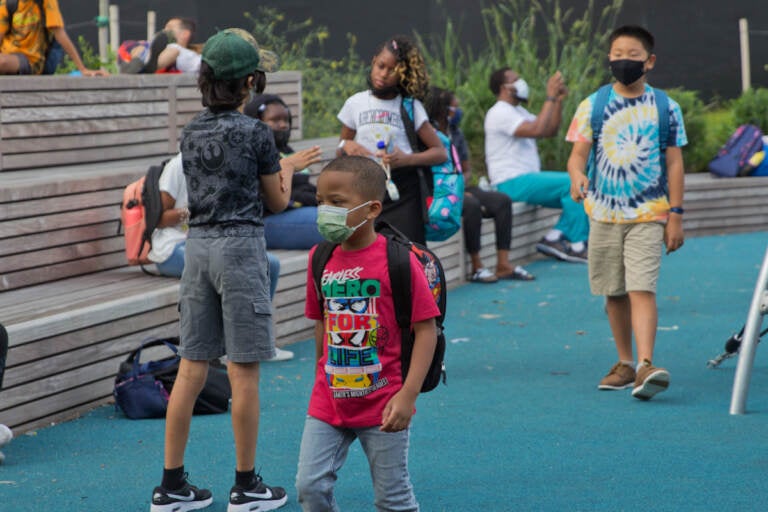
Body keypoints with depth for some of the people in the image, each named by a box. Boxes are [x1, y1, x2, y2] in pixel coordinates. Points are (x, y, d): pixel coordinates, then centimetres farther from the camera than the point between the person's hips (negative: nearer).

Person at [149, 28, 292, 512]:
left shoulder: (192, 131, 8)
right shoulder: (255, 133, -9)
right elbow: (278, 200, 2)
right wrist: (287, 169, 23)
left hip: (198, 245, 6)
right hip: (240, 245, -6)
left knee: (191, 369, 8)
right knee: (244, 372, 1)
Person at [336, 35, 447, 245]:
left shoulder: (411, 107, 3)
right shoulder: (355, 104, 8)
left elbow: (440, 152, 2)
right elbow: (341, 153, 17)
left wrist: (407, 159, -15)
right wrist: (346, 146, -7)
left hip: (403, 191, -1)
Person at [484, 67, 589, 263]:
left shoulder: (518, 111, 22)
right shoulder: (500, 113, -12)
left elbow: (551, 131, 17)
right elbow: (537, 130, -25)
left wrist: (559, 100, 6)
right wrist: (550, 97, -19)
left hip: (527, 178, 10)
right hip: (512, 183, -10)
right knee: (572, 183, -20)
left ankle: (554, 237, -7)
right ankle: (577, 246, -15)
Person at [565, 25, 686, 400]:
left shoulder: (665, 108, 2)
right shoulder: (592, 105, 4)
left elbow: (674, 163, 3)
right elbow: (578, 154, 1)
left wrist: (675, 214, -2)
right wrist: (577, 176, -23)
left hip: (648, 215, -3)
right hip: (604, 213, 3)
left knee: (642, 289, -16)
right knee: (614, 293, 10)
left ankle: (646, 365, -25)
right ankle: (625, 364, 23)